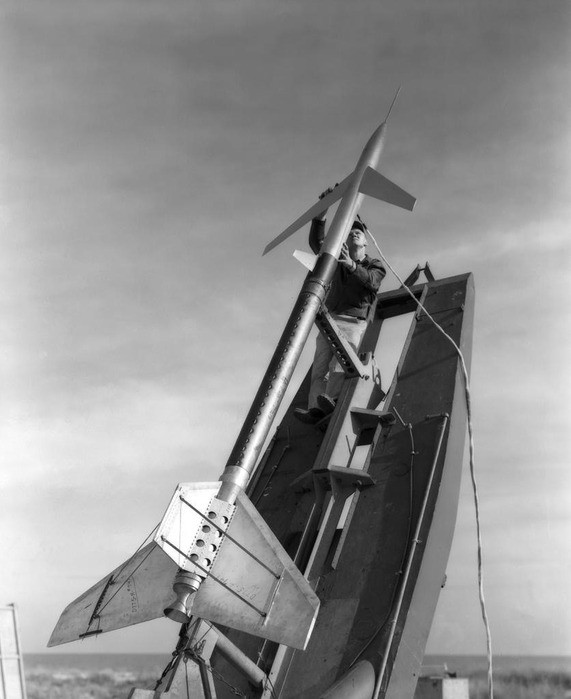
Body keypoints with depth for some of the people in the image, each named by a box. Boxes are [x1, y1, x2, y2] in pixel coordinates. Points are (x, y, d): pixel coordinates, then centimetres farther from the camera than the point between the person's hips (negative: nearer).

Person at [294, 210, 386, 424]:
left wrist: (352, 266, -26)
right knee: (320, 366, -18)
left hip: (354, 322, -3)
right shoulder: (339, 261, 25)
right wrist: (321, 214, 3)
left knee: (341, 362, -28)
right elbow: (316, 242, 15)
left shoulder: (375, 266, 15)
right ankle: (315, 408, -35)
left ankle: (332, 400, -50)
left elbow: (372, 281, -9)